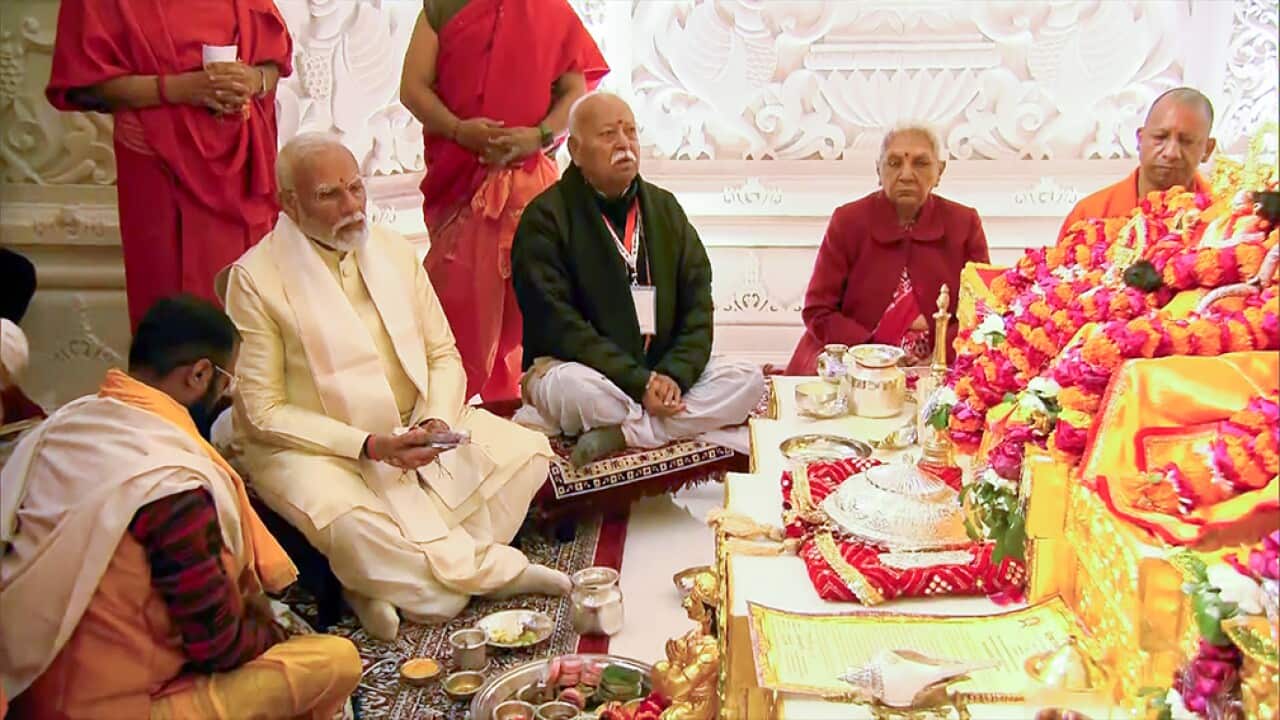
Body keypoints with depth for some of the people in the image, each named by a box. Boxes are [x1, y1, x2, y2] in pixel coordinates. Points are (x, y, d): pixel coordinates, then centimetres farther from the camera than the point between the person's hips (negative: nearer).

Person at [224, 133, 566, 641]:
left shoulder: (396, 251, 5)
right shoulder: (255, 279, -11)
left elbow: (443, 354, 8)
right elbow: (264, 412, -13)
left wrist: (436, 420, -14)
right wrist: (369, 445, -23)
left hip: (414, 427, 6)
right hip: (312, 445, -5)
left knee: (526, 452, -12)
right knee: (347, 520, -37)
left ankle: (392, 580, -12)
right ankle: (491, 570, -14)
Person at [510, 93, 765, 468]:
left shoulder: (664, 207, 12)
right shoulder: (546, 218, -6)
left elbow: (697, 305, 6)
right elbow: (558, 324, -15)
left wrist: (674, 374, -13)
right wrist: (640, 381, -21)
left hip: (663, 371, 5)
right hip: (583, 368, -5)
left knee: (748, 380, -17)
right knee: (571, 388, -38)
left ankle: (616, 432, -23)